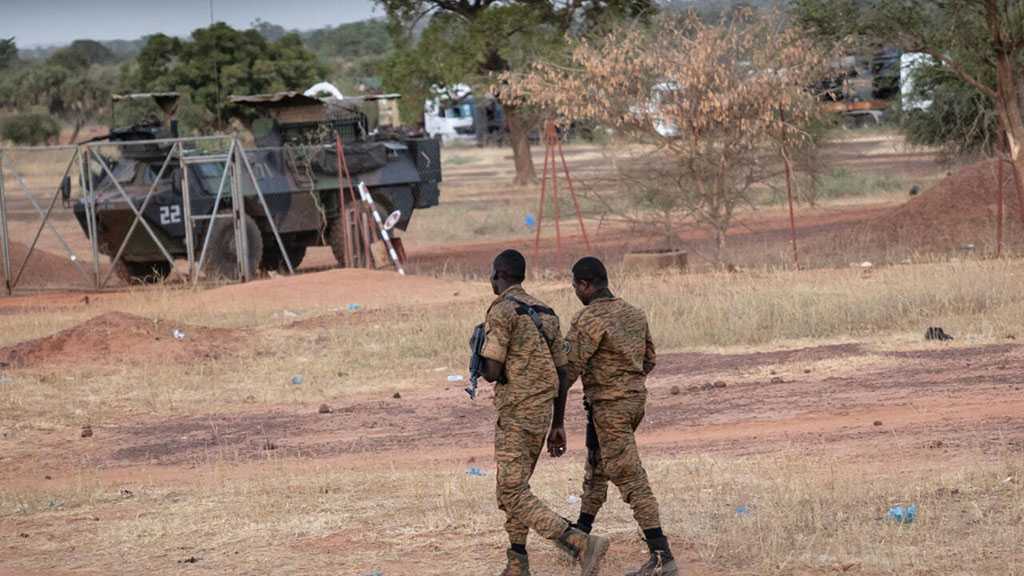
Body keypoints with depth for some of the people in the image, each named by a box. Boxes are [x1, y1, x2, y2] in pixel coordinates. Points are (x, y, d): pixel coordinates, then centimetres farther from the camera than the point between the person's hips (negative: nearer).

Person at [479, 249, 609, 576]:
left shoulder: (501, 311, -13)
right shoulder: (545, 313, 13)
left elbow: (492, 372, -18)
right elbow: (561, 373, 14)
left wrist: (480, 358, 7)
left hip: (515, 414, -8)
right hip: (542, 413, 8)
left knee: (514, 495, -10)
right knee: (514, 486, 21)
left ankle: (580, 544, -25)